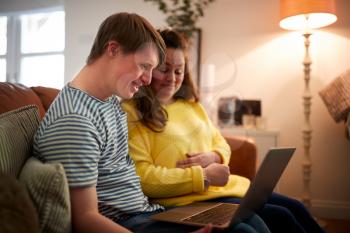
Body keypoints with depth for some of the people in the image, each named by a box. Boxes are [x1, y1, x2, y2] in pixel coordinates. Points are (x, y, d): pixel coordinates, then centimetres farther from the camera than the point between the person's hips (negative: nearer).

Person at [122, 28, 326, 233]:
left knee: (295, 208, 1)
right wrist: (203, 176, -17)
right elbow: (142, 178, -18)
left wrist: (211, 157, -4)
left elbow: (221, 145, 21)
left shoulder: (191, 104, 15)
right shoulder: (132, 112, -10)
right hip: (191, 200, -8)